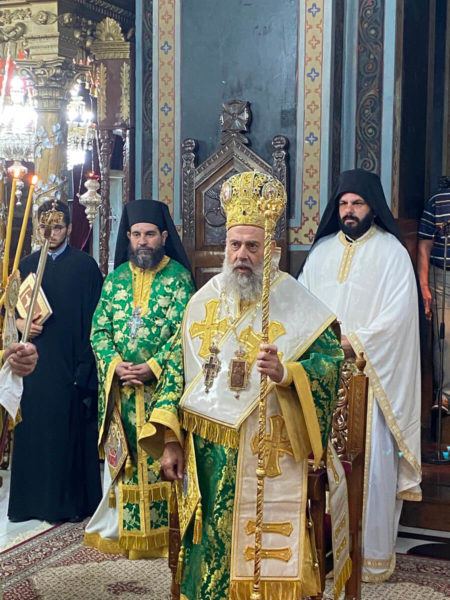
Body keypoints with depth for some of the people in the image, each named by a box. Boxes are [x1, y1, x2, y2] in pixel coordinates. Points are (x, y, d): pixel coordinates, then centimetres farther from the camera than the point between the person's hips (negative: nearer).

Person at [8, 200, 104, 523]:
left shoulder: (85, 266, -2)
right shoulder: (27, 265, 12)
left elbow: (94, 318, -5)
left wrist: (85, 365, -13)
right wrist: (19, 322, -5)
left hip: (69, 363, -4)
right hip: (34, 365, 4)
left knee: (70, 429, 0)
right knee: (33, 429, 6)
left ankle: (73, 500, 13)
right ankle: (33, 499, 17)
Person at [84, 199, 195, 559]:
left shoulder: (179, 277, -1)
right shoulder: (116, 277, 10)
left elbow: (183, 331, -7)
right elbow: (99, 328, 5)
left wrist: (153, 367, -17)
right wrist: (115, 364, -11)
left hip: (162, 382, -3)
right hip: (118, 383, 3)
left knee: (159, 456, 0)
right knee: (122, 455, 7)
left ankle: (160, 529, 9)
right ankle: (117, 525, 17)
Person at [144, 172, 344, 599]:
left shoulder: (296, 304, -3)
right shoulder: (203, 302, 7)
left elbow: (331, 360, -9)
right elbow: (176, 368, 7)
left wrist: (285, 373, -27)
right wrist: (171, 440, 2)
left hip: (270, 458, -3)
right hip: (207, 457, 4)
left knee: (266, 556, 0)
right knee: (208, 552, 10)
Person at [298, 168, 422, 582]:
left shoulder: (392, 253, -2)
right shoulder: (322, 250, 13)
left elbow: (397, 315, -11)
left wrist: (354, 343, -16)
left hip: (370, 374, -4)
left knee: (371, 459, -4)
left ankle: (374, 551, 7)